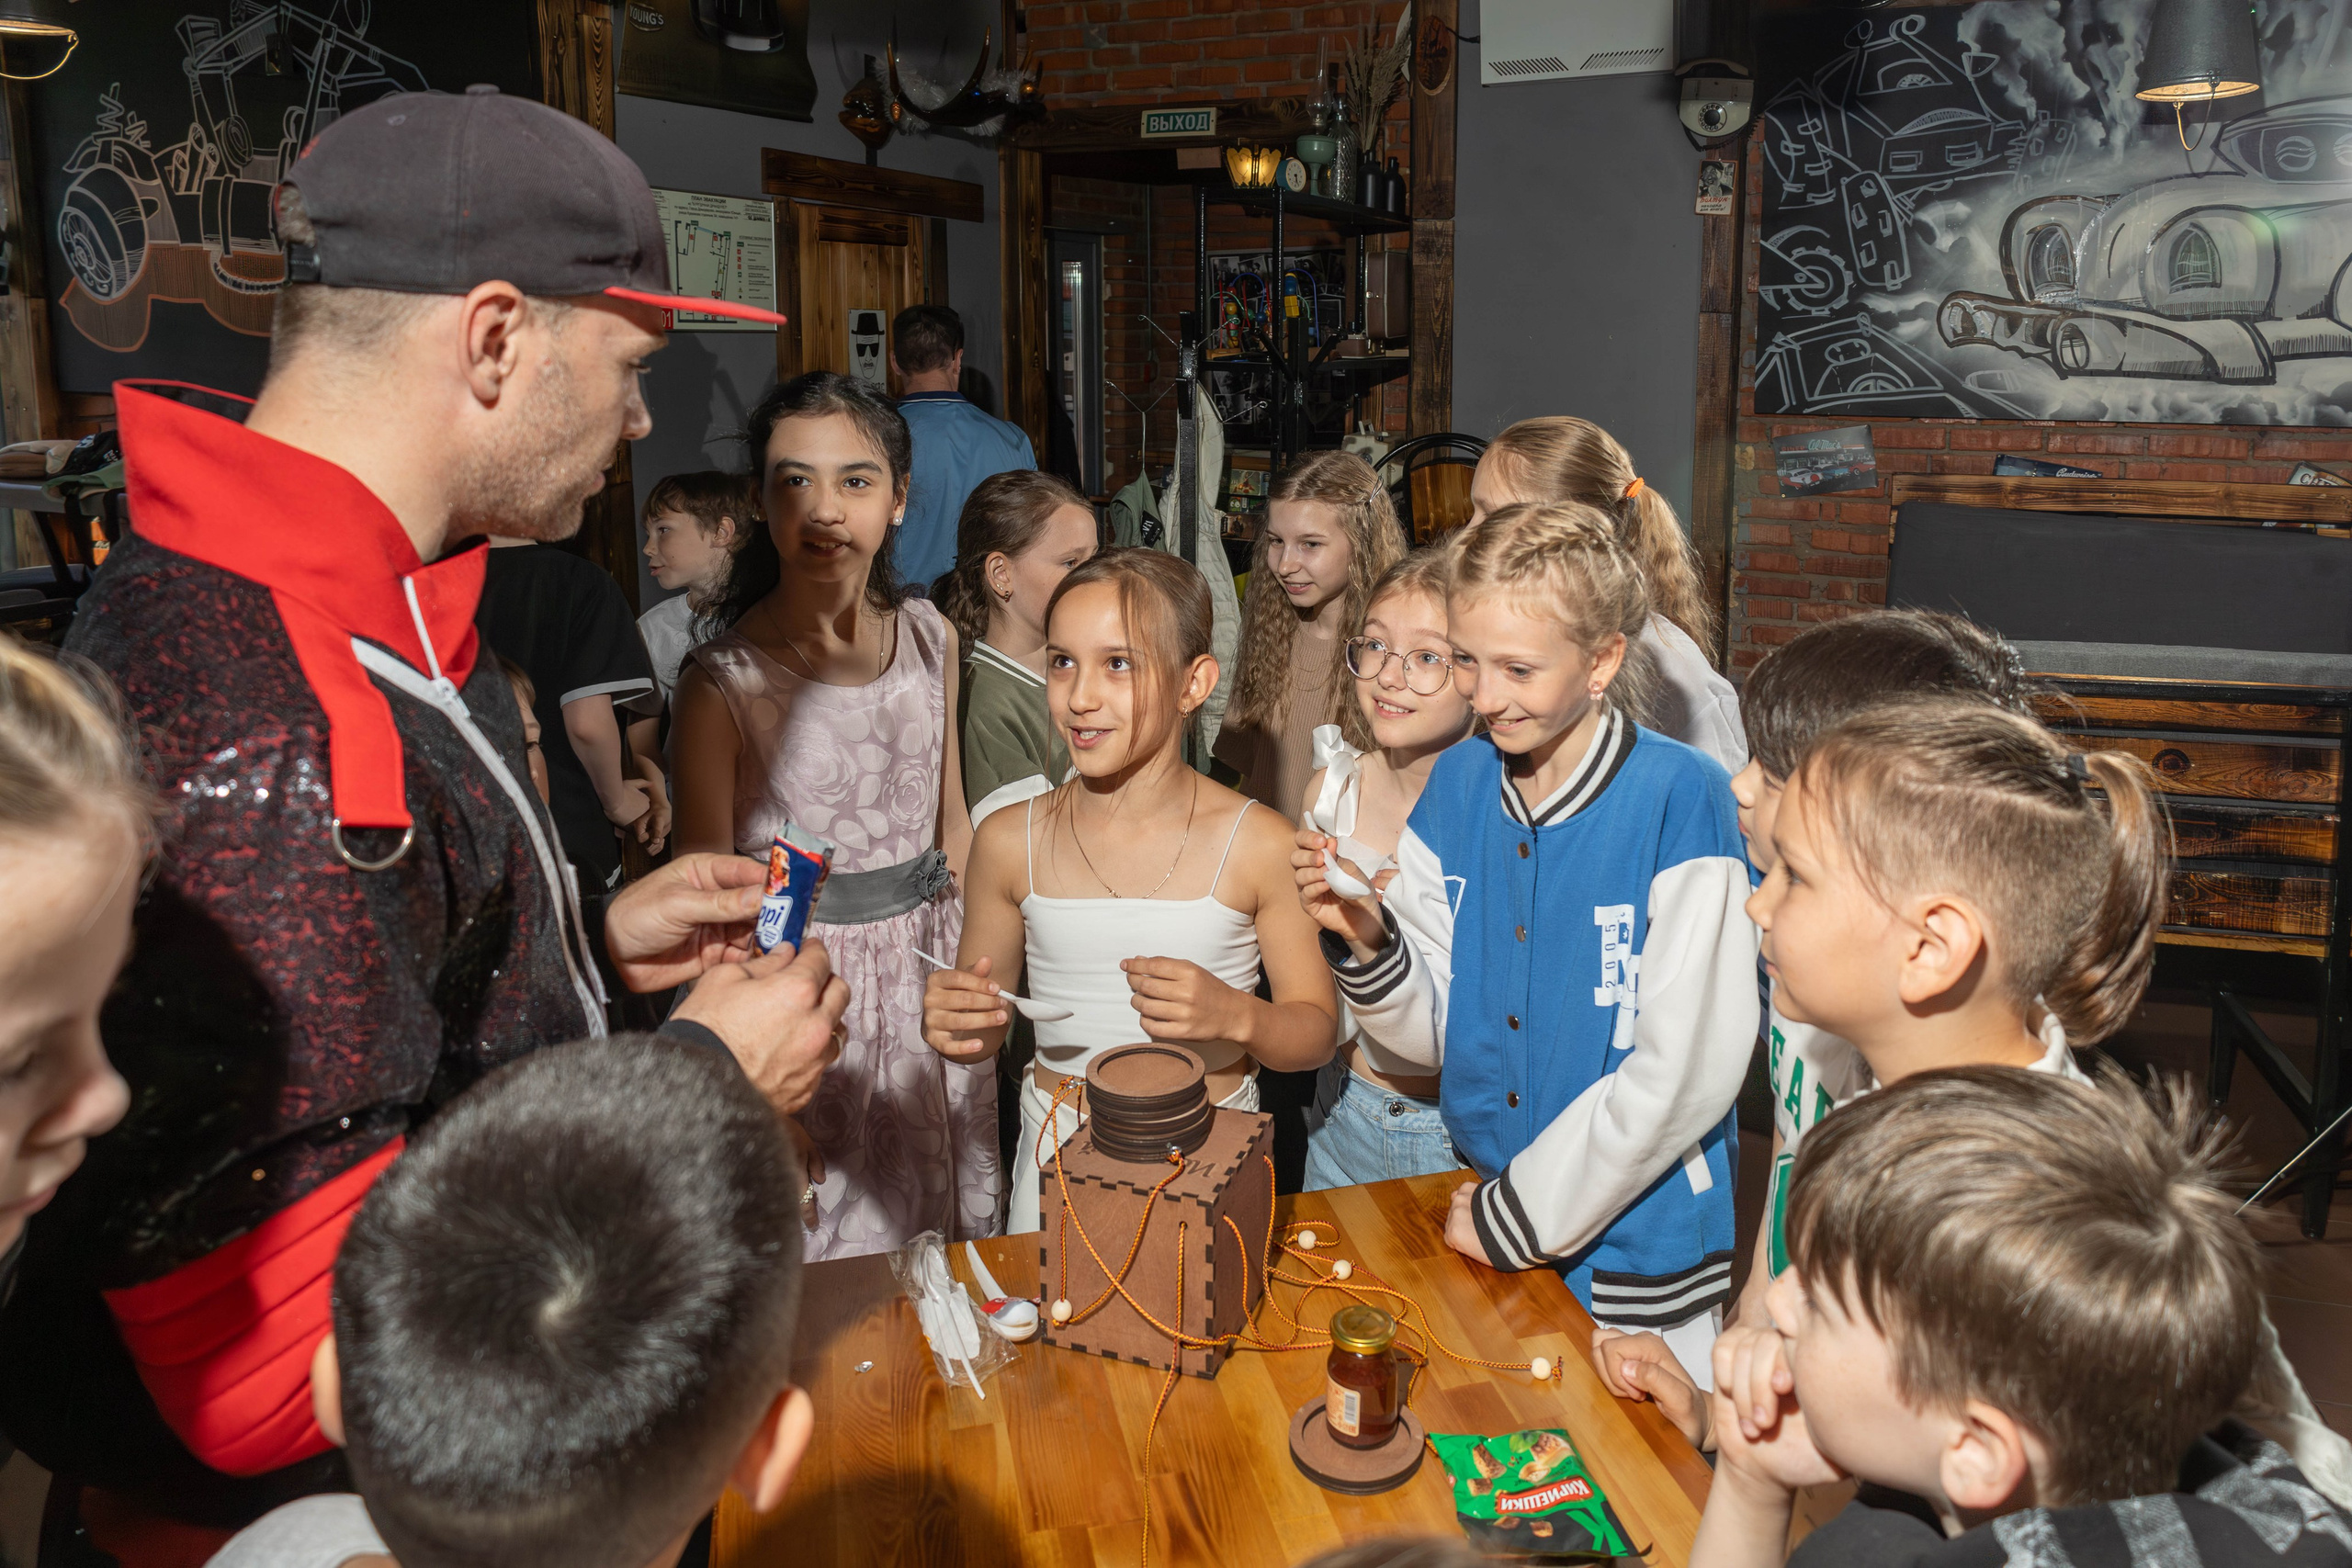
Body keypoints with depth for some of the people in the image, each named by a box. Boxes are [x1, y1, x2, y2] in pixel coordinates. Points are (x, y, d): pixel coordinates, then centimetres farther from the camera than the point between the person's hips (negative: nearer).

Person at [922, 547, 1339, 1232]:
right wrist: (950, 1025, -13)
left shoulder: (1256, 843, -9)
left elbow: (1315, 1033, -2)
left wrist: (1236, 1016, -21)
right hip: (1058, 1157, 2)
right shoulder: (1010, 842, -2)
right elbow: (986, 1023, 9)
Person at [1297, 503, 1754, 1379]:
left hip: (1636, 1238, -5)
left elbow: (1688, 1067, -19)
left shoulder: (1678, 799, -18)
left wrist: (1523, 1212, -13)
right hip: (1484, 1230, 5)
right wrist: (1365, 941, -16)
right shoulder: (1457, 787, -1)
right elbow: (1437, 1033, 3)